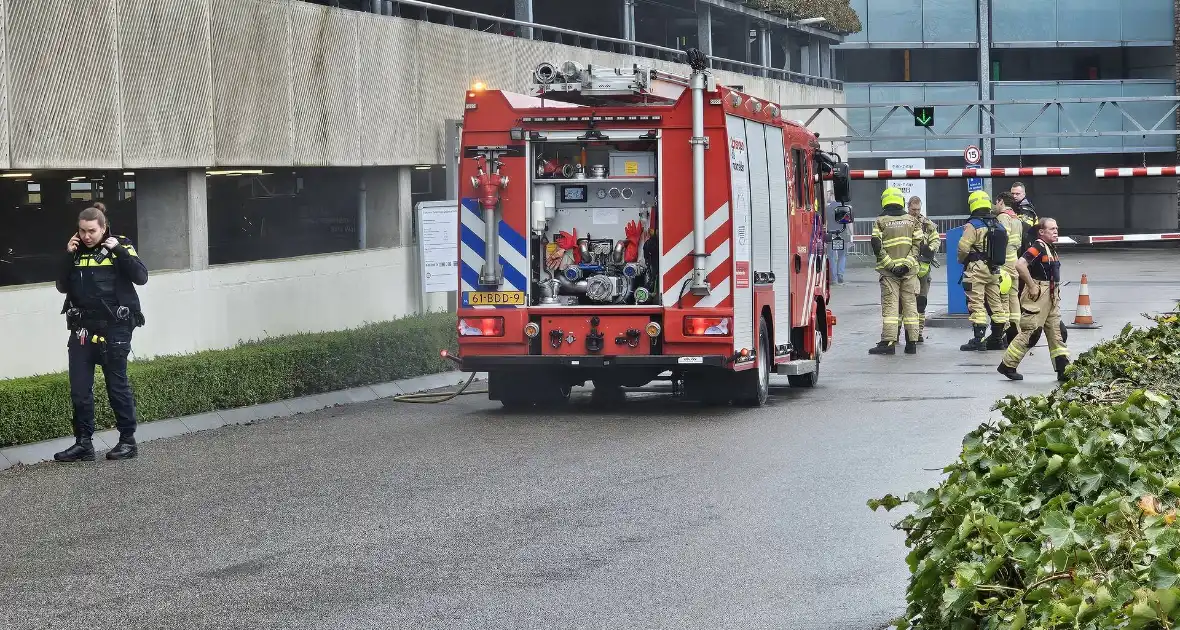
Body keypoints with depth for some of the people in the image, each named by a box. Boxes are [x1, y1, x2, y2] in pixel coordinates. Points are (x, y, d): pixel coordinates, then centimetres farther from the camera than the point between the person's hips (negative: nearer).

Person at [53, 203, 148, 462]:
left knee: (118, 386, 3)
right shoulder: (77, 251, 8)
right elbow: (63, 286, 4)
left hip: (114, 328, -4)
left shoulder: (120, 247, -2)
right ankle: (83, 443, 7)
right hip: (82, 329, 4)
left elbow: (141, 277, -13)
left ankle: (128, 440, 12)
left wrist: (119, 250, -19)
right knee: (79, 390, 2)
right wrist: (68, 256, -6)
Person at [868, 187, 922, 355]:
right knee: (910, 304, 6)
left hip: (889, 271, -2)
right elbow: (917, 245, -1)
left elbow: (877, 247, -10)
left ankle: (889, 342, -11)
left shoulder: (880, 222, 0)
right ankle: (912, 343, 6)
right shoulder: (912, 221, 8)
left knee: (890, 305, -4)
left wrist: (890, 265, -10)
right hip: (909, 271, 2)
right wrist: (907, 264, -8)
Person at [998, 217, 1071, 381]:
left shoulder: (1051, 249, 15)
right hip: (1039, 295, -10)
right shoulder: (1038, 247, -15)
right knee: (1029, 331, -6)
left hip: (1052, 297, 10)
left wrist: (1056, 291, 19)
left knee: (1056, 333, 8)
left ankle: (1064, 369, 9)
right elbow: (1020, 265, -27)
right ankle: (1007, 366, 2)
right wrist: (1032, 287, -22)